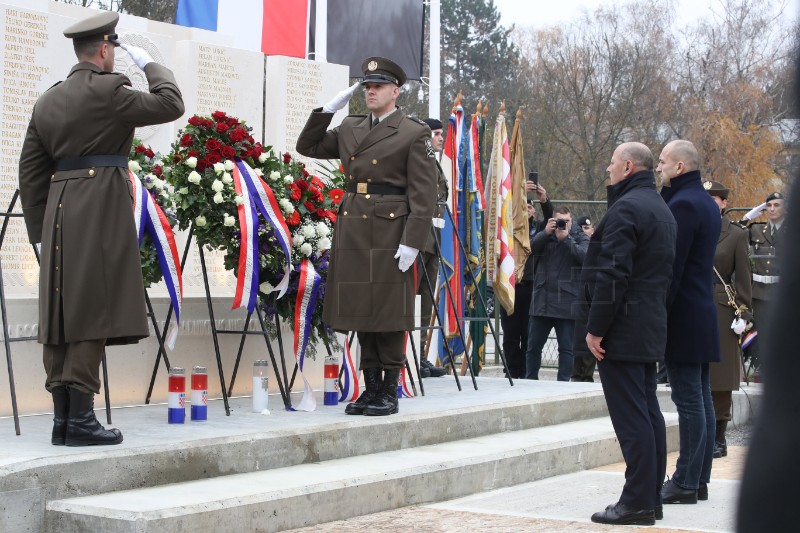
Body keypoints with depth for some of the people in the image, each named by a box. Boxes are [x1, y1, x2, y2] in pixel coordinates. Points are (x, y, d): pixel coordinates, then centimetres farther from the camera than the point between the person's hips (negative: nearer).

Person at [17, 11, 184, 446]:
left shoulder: (48, 100, 15)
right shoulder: (106, 90, -8)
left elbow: (30, 171, 16)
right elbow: (170, 104, -4)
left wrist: (40, 228, 18)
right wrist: (149, 65, 11)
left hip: (59, 213, 8)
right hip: (101, 211, -7)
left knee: (60, 316, 7)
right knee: (93, 313, -6)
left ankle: (62, 418, 10)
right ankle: (80, 419, -6)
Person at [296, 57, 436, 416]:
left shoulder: (415, 133, -3)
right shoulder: (349, 128, 15)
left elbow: (424, 195, -8)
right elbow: (308, 146, 20)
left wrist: (412, 241, -16)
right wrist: (328, 109, 8)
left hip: (389, 233, -6)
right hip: (352, 231, 6)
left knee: (389, 314, -1)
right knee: (361, 311, 9)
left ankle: (390, 392, 8)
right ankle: (371, 388, 17)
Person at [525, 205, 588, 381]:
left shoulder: (580, 238, 8)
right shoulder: (545, 236, 14)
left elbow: (584, 256, -11)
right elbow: (532, 247, -5)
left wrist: (565, 238, -15)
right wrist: (546, 232, -18)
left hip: (567, 304, -3)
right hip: (542, 301, 3)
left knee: (566, 348, 0)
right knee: (534, 345, 8)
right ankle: (530, 379, 17)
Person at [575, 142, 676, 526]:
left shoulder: (625, 208, -14)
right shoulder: (662, 209, 18)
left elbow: (612, 275, -21)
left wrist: (595, 329, -17)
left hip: (622, 332, -10)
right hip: (650, 330, 10)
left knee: (630, 416, -8)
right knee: (648, 411, 12)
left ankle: (637, 502, -7)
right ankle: (651, 497, 17)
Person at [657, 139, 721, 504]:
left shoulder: (683, 204, -15)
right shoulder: (707, 203, 16)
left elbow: (672, 266, -19)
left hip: (683, 317, -10)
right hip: (703, 315, 10)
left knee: (688, 401, -7)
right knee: (701, 398, 11)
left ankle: (686, 483, -4)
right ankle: (699, 479, 16)